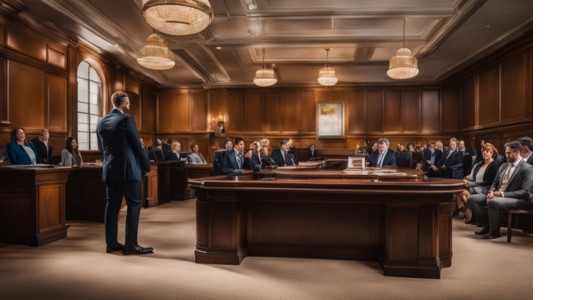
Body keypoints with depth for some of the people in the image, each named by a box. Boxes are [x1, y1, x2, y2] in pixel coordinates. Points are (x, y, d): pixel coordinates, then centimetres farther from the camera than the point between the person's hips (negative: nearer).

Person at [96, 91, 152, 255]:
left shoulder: (101, 122, 10)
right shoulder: (127, 119, -11)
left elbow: (101, 147, 16)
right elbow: (137, 145, -10)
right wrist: (147, 166, -1)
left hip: (110, 169, 7)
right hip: (128, 169, -7)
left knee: (112, 206, 10)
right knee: (134, 205, -1)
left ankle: (111, 243, 16)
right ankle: (131, 245, 0)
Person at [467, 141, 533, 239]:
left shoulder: (527, 168, -7)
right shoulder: (503, 166, 17)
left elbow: (525, 192, -15)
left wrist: (502, 194, -21)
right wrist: (491, 192, -5)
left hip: (516, 200, -8)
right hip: (496, 195, 8)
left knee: (493, 202, -38)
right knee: (471, 199, -10)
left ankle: (495, 230, -14)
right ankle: (487, 225, 1)